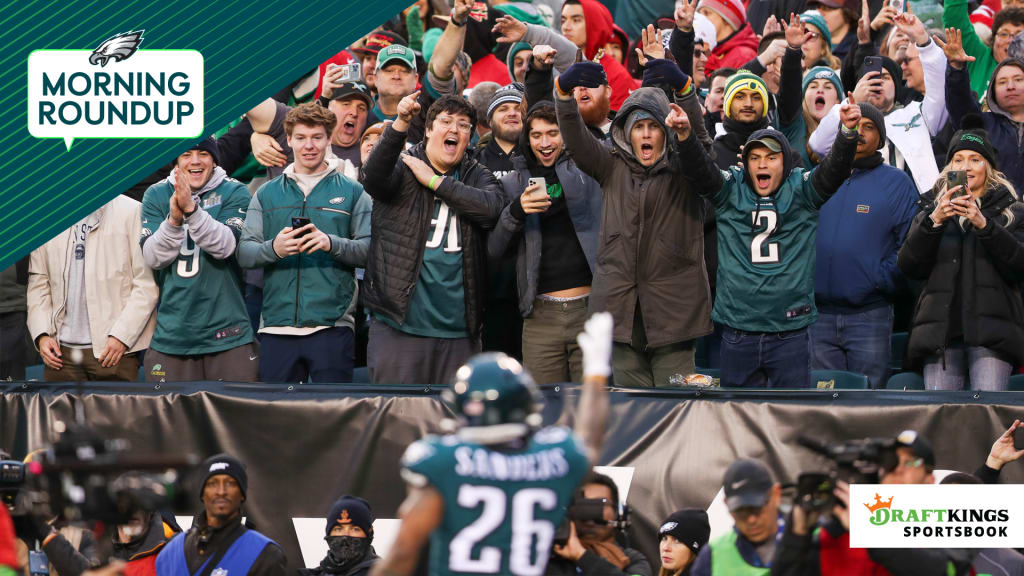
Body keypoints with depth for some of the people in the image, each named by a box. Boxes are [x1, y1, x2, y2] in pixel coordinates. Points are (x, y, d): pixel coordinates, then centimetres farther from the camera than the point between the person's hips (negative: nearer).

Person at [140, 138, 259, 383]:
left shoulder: (234, 193, 2)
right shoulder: (156, 195, 8)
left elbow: (226, 246, -13)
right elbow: (152, 257, -2)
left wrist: (191, 209, -25)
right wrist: (174, 219, -19)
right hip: (172, 333, 2)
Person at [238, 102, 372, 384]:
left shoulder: (351, 192, 10)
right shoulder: (266, 194, 16)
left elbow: (370, 249, 1)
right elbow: (243, 252, 7)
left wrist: (332, 244, -18)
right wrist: (273, 249, -15)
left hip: (332, 326, -2)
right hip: (277, 326, 2)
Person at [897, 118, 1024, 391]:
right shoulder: (930, 210, 22)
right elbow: (910, 266, 7)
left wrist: (984, 225, -11)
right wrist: (934, 221, -7)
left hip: (990, 331, -2)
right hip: (941, 332, 2)